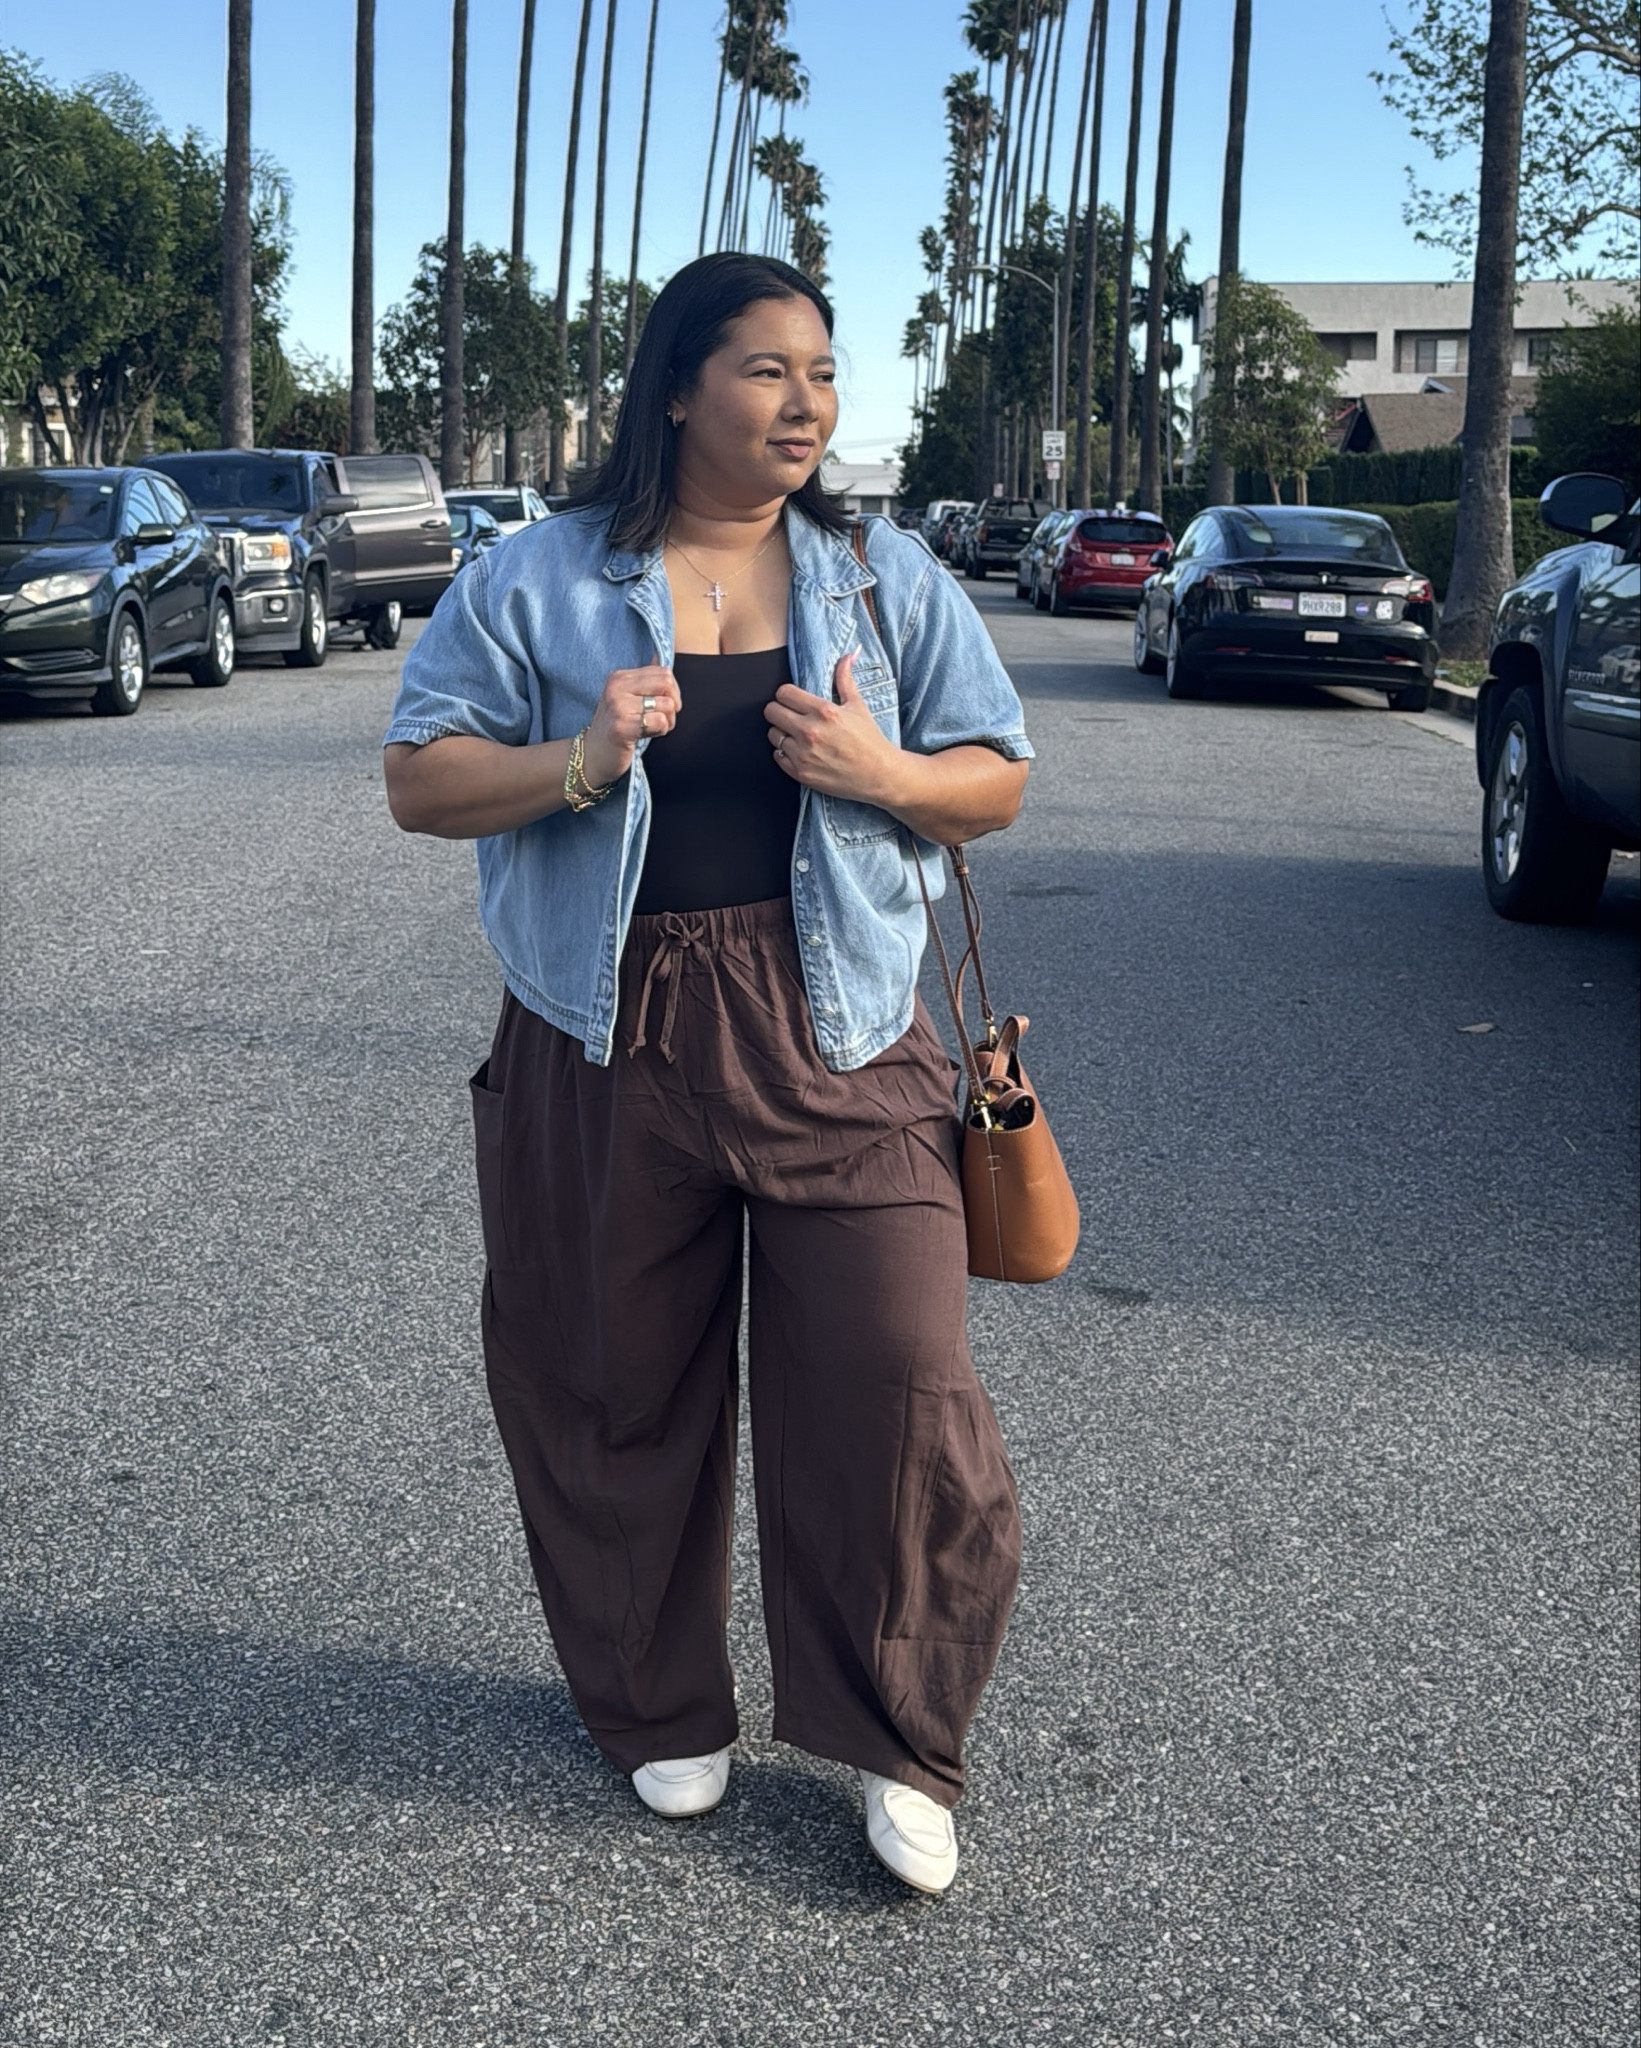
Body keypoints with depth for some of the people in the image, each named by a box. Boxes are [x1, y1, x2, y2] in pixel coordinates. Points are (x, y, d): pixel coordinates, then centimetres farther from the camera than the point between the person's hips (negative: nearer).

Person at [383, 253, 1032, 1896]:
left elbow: (996, 782, 9)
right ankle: (661, 1710, 32)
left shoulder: (887, 576, 8)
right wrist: (575, 765, -17)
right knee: (621, 1391, 9)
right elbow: (417, 779, 2)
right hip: (607, 1047, 0)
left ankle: (898, 1739, 15)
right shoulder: (537, 580, 3)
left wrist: (882, 771, -12)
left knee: (895, 1377, -5)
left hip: (833, 1036, 1)